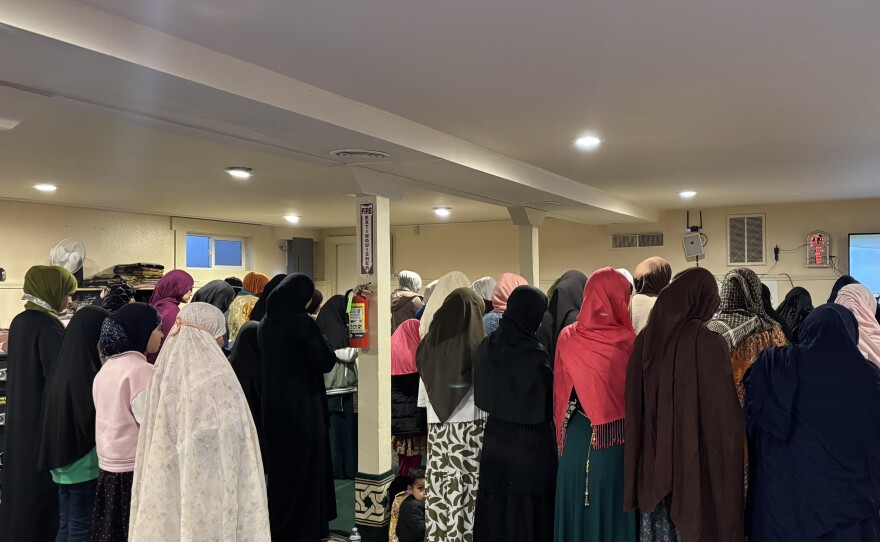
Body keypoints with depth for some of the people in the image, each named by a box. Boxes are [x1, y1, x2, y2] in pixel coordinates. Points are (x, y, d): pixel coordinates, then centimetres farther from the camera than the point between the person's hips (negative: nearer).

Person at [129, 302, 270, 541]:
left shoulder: (163, 375, 1)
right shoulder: (218, 381, -17)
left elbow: (157, 450, 8)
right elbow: (231, 453, -14)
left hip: (165, 492, 6)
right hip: (211, 493, -6)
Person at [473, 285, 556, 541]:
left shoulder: (487, 346, -1)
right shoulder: (534, 352, -19)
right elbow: (550, 404, -11)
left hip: (496, 437, 6)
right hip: (531, 442, -6)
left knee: (496, 506, 15)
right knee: (529, 508, 7)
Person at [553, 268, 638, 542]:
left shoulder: (567, 337, -4)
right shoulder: (627, 340, -12)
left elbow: (560, 391, 3)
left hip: (577, 435, 3)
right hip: (617, 437, -3)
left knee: (576, 506, 15)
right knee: (614, 508, 10)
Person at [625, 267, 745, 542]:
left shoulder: (646, 339, 1)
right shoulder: (708, 342, -15)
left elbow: (634, 408, 6)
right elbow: (724, 419, -15)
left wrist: (640, 470, 15)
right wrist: (728, 470, -5)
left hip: (653, 468, 5)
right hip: (697, 467, -5)